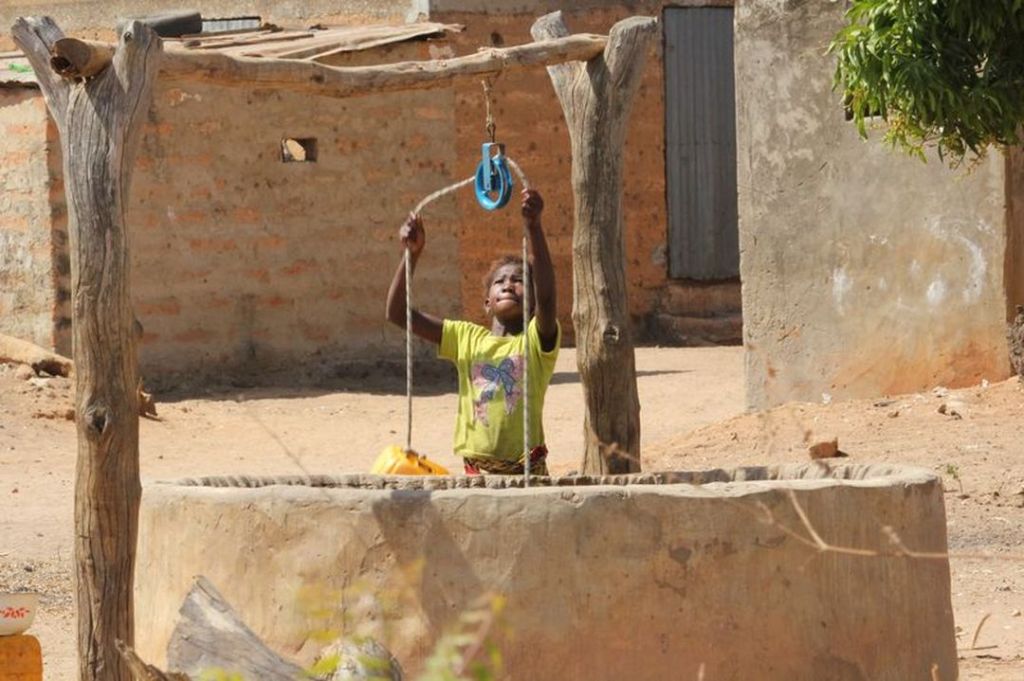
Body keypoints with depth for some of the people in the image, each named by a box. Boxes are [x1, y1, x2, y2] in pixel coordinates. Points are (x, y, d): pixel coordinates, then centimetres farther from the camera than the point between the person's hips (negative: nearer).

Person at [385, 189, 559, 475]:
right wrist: (412, 254, -6)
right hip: (477, 472, 3)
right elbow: (397, 313, 6)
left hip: (527, 472, -3)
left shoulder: (536, 341, -1)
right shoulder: (467, 338, 10)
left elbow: (546, 296, -22)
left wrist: (534, 227, -32)